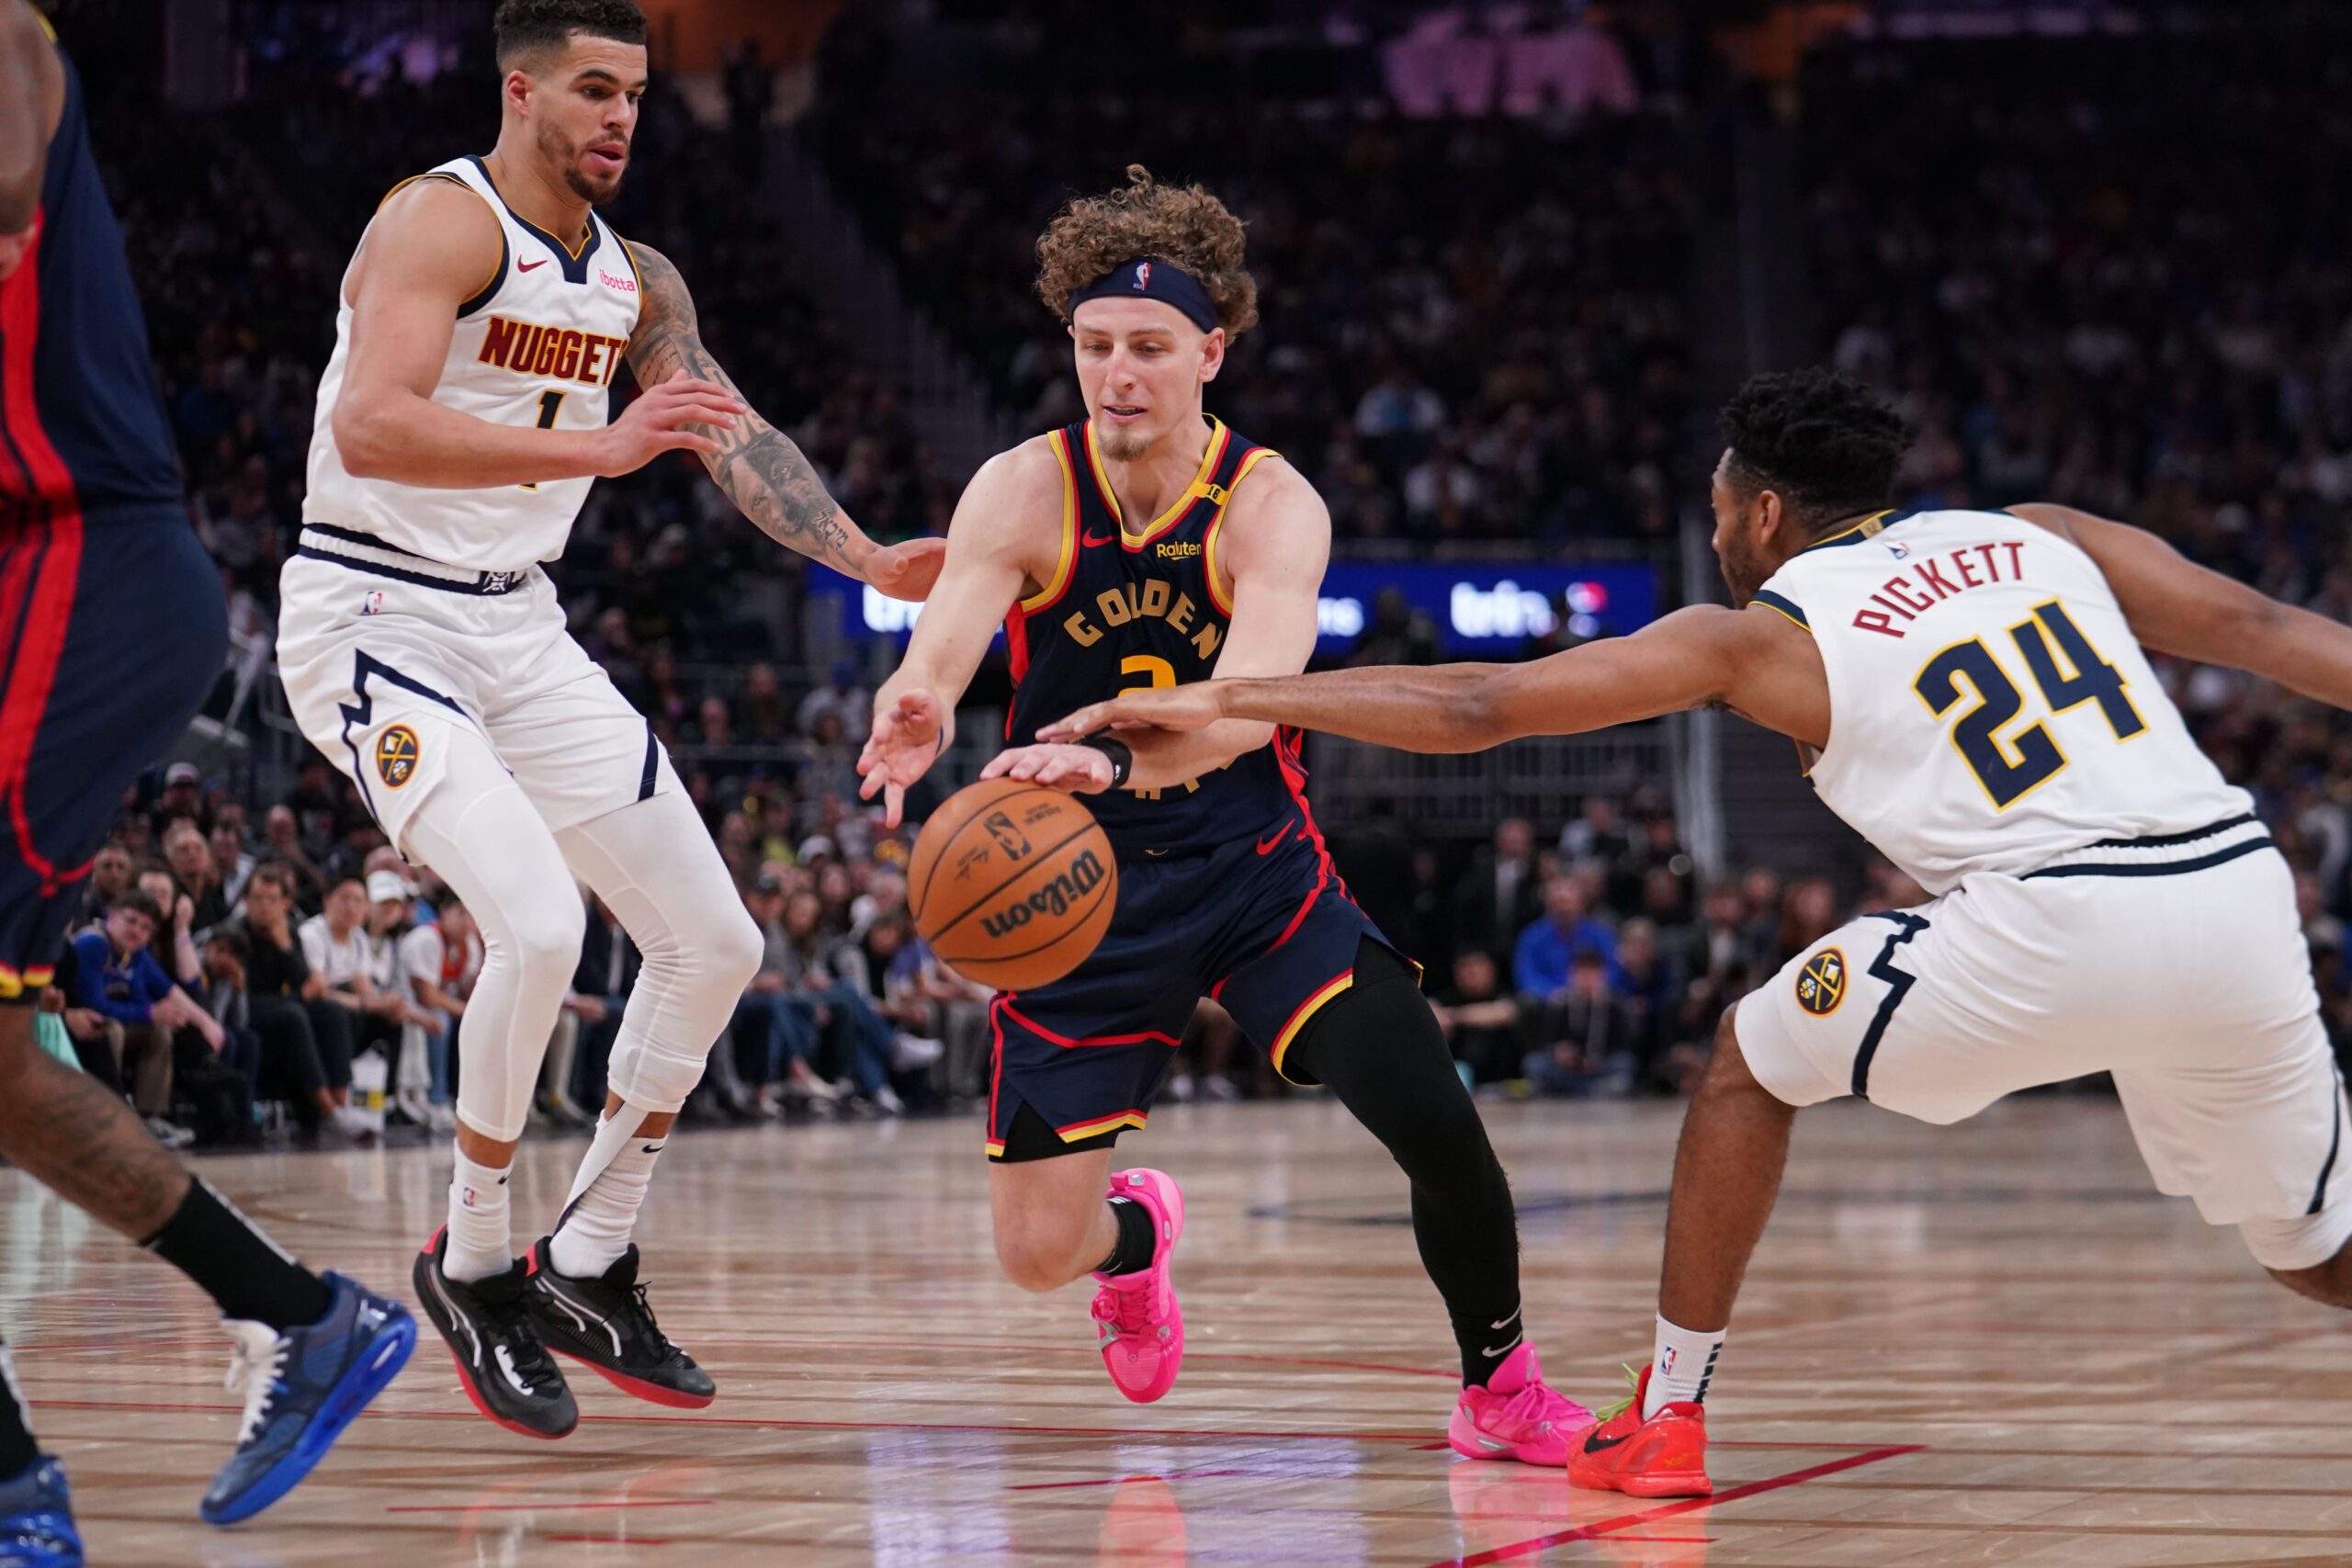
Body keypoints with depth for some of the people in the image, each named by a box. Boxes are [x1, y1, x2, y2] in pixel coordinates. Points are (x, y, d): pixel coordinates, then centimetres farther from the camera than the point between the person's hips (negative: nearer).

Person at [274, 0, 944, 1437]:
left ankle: (589, 1269, 17)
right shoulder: (443, 221, -15)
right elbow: (367, 426, -29)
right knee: (538, 925, -27)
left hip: (522, 631, 8)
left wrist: (876, 564, -8)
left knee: (714, 944, 4)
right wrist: (599, 446, -37)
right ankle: (473, 1269, -5)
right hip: (374, 619, -8)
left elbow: (737, 438, 8)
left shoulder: (637, 281, 10)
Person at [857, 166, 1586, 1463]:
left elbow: (1254, 697, -34)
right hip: (1081, 885, 1)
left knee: (1440, 1127, -19)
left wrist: (1118, 763, -55)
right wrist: (915, 713, -55)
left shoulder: (1274, 507, -17)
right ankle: (1133, 1230, 38)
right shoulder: (1021, 492, -13)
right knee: (1037, 1254, -2)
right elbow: (937, 652, -29)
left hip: (1254, 868, -1)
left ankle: (1501, 1386, 10)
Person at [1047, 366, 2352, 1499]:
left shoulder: (1762, 633, 11)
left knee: (1753, 1060, 20)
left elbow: (1475, 706, 9)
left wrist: (1226, 701, 14)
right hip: (2246, 891, 4)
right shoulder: (2037, 536, 22)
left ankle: (1666, 1416, 20)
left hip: (2058, 921, -4)